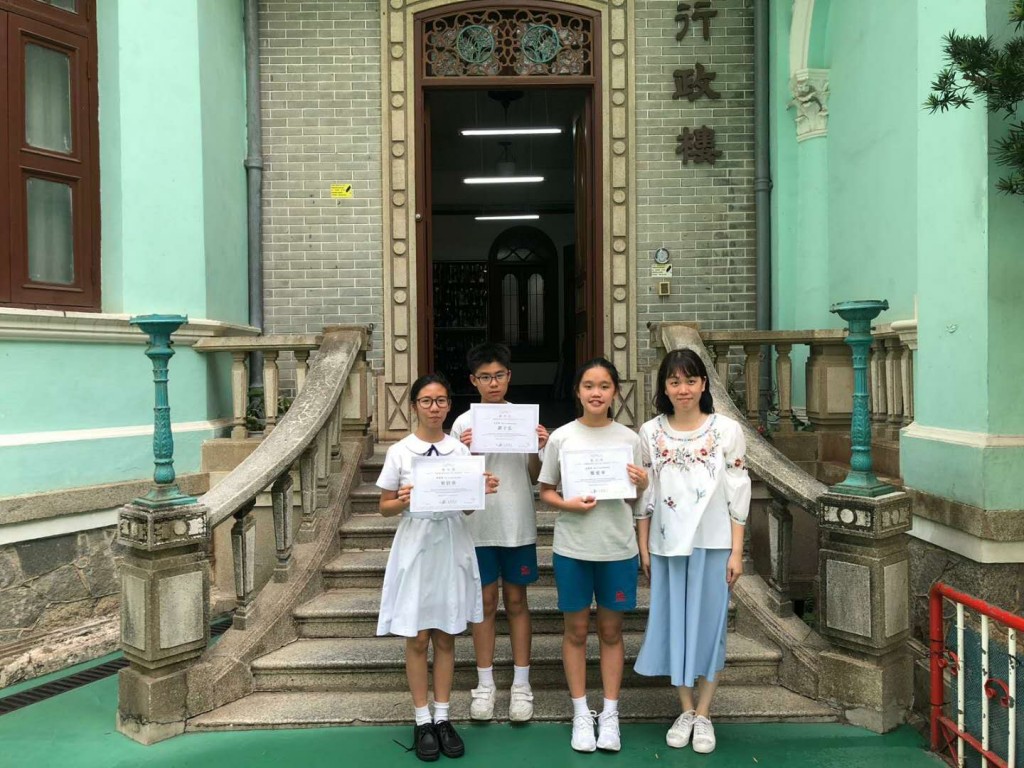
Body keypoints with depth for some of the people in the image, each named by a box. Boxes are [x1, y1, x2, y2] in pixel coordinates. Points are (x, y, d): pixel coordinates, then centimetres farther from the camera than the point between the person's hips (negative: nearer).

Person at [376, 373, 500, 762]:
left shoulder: (461, 450, 3)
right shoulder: (399, 451, -4)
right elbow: (384, 507, 1)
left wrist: (483, 491, -13)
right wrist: (402, 502, -20)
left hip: (452, 546, 2)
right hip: (415, 547, -2)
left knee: (445, 638, 11)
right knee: (417, 639, 6)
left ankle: (442, 718, 24)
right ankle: (422, 721, 21)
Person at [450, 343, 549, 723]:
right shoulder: (464, 424, -2)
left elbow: (534, 477, 4)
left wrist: (538, 449, -15)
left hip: (518, 525, 0)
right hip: (479, 525, 0)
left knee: (516, 601, 11)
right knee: (486, 602, 10)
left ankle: (521, 684, 22)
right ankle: (484, 684, 23)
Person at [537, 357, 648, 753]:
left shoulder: (629, 438, 0)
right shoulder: (561, 437, -3)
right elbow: (545, 490, 2)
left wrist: (642, 483, -13)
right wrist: (567, 504, -17)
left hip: (618, 547, 1)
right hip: (572, 548, -1)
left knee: (611, 631, 13)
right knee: (576, 631, 11)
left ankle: (610, 714, 28)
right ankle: (581, 713, 27)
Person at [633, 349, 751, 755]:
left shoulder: (727, 430, -5)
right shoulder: (650, 433, -1)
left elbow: (738, 496, -3)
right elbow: (643, 496, 3)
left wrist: (736, 552, -5)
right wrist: (643, 548, 1)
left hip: (712, 543, -1)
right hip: (666, 544, 2)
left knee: (709, 623, 8)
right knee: (673, 622, 10)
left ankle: (704, 714, 25)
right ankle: (686, 710, 28)